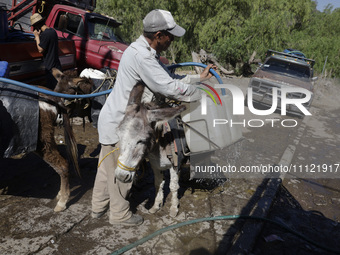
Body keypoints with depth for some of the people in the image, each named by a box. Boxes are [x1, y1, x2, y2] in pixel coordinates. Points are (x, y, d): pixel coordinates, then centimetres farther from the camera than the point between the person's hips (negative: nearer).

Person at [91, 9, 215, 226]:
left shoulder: (147, 53, 7)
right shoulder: (141, 56, -26)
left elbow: (170, 78, 11)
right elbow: (170, 88, -26)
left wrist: (199, 77, 8)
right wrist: (201, 94, -12)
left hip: (114, 119, 10)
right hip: (118, 124, -10)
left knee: (107, 166, 22)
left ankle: (99, 206, 42)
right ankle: (120, 214, 31)